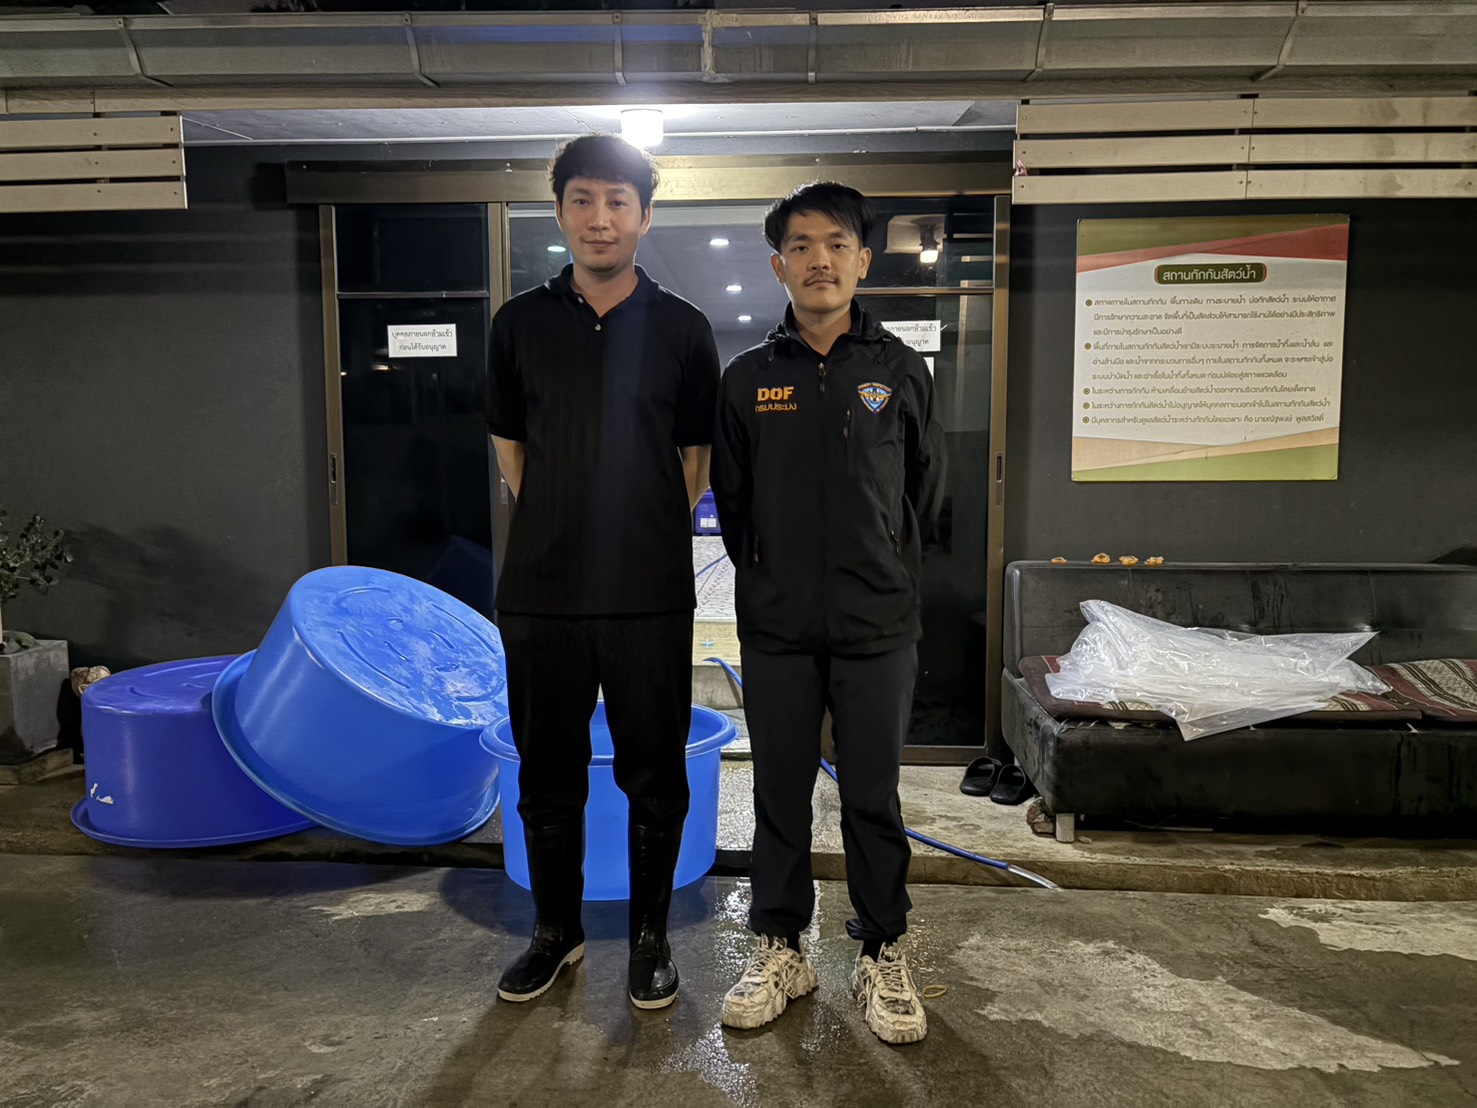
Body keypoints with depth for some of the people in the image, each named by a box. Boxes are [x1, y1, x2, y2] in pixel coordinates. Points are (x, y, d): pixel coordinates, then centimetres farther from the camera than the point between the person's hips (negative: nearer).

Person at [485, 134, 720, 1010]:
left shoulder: (681, 329, 1)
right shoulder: (520, 323, 5)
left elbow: (697, 462, 6)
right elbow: (511, 449, 13)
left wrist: (646, 537, 4)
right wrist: (566, 529, 10)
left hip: (651, 597, -1)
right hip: (540, 592, 2)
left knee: (654, 775, 8)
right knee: (548, 773, 13)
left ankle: (651, 937, 28)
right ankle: (558, 930, 33)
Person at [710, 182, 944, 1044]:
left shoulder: (902, 373, 2)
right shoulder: (747, 380, 3)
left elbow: (926, 494, 10)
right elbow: (731, 498, 11)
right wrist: (770, 578, 11)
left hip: (879, 627, -1)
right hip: (776, 629, 1)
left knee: (874, 799, 8)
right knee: (781, 795, 11)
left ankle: (883, 955, 25)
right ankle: (782, 949, 27)